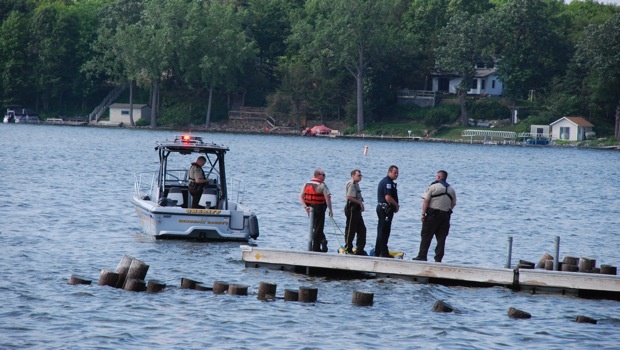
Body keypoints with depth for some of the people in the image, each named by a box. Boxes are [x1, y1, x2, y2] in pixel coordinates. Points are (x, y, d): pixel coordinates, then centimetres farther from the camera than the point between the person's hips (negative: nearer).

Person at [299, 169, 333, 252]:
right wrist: (330, 210, -8)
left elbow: (300, 197, 2)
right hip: (319, 209, -6)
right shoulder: (322, 185, -11)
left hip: (310, 209, 6)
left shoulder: (306, 184, 9)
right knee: (318, 229, 2)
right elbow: (327, 198, -16)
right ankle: (315, 248, 5)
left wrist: (305, 206, -5)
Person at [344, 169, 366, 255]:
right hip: (352, 209, -11)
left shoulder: (356, 184, 19)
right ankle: (348, 249, 3)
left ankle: (360, 250, 15)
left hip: (357, 210, 11)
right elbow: (350, 197, -22)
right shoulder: (351, 184, -13)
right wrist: (360, 202, -16)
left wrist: (361, 204, 10)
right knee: (350, 230, -4)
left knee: (362, 229, 11)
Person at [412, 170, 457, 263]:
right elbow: (453, 204, 13)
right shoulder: (451, 190, 12)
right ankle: (438, 258, 3)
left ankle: (422, 256, -1)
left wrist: (423, 214, -7)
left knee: (426, 236, 1)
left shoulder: (433, 187, -5)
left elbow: (426, 201, -10)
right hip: (446, 215, 5)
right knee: (441, 238, 6)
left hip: (433, 214, -5)